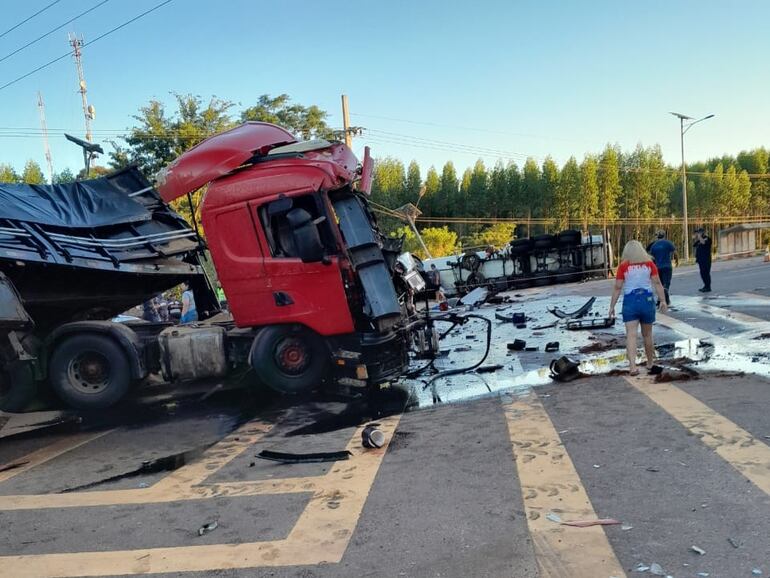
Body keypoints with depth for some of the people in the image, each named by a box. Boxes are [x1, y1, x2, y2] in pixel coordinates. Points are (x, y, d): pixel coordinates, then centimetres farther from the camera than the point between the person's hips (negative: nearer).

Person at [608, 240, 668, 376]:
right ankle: (650, 363, 33)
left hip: (630, 301, -2)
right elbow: (657, 283, -4)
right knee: (647, 334, 16)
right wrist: (663, 301, -2)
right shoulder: (649, 264, 3)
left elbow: (617, 288, -3)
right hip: (647, 300, 2)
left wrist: (612, 306, 2)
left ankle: (632, 366, -22)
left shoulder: (623, 266, -2)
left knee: (631, 334, -7)